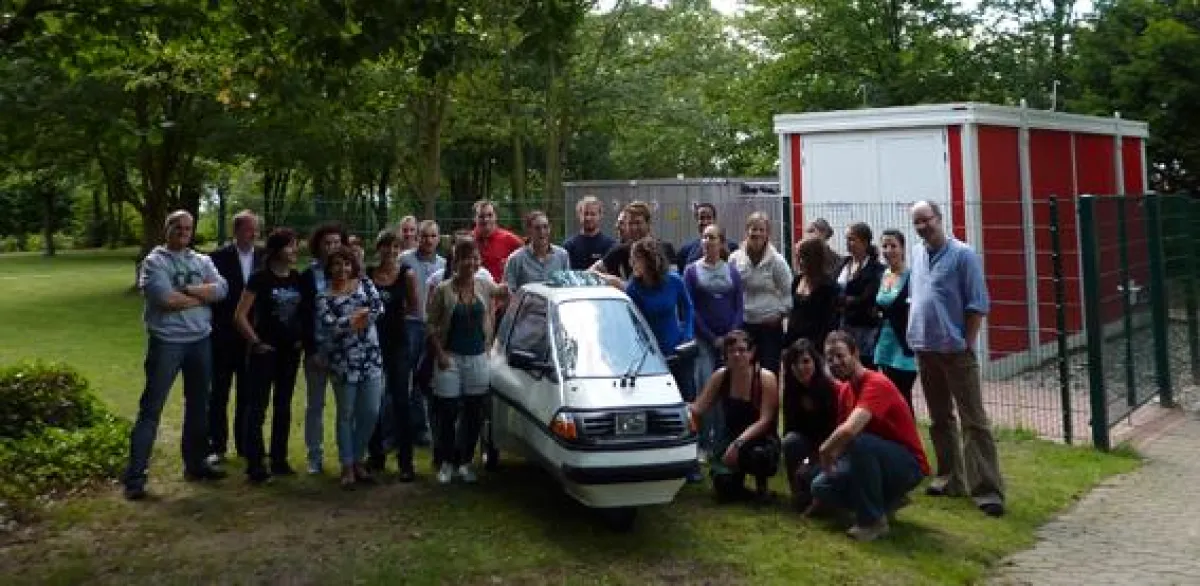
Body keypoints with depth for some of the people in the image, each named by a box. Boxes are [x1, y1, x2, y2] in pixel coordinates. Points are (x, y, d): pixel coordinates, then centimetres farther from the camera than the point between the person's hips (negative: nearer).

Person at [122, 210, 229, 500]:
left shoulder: (202, 261, 11)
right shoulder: (154, 261, -6)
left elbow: (221, 289, -4)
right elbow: (165, 298, -20)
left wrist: (187, 289, -15)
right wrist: (202, 296, -7)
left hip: (200, 341, 6)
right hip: (166, 342, -6)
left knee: (198, 406, 15)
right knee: (151, 408, -3)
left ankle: (195, 463, 28)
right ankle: (134, 475, 0)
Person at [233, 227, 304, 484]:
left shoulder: (297, 278, 6)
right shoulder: (260, 278, -9)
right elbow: (240, 315, -10)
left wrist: (302, 340, 5)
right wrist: (256, 342, -10)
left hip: (290, 351, 5)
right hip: (265, 351, -5)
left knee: (283, 407, 11)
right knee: (257, 407, -2)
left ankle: (279, 460, 20)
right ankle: (254, 465, 2)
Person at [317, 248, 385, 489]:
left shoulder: (365, 284, 8)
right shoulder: (324, 298, -3)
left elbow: (379, 306, -7)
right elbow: (330, 326, -18)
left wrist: (350, 320, -13)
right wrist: (360, 317, -11)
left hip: (371, 358, 3)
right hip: (343, 362, -3)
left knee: (371, 413, 6)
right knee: (346, 415, 5)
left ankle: (358, 460, 24)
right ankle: (347, 467, 16)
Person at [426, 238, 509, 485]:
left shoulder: (485, 286, 2)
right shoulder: (443, 290, -6)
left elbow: (504, 291, 22)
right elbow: (432, 325, -3)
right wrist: (440, 353, -11)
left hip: (478, 358, 3)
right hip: (450, 357, -3)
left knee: (474, 413, 7)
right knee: (447, 412, 2)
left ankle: (464, 461, 23)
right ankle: (445, 462, 18)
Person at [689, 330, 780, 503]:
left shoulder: (766, 378, -13)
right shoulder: (720, 376, -3)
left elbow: (764, 421, -20)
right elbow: (698, 408, -6)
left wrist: (739, 443, -32)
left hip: (762, 440, -2)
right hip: (730, 439, 2)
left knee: (757, 454, -40)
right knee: (724, 488, -24)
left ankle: (761, 484, -3)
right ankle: (736, 474, 15)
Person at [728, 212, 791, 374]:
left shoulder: (776, 260, -5)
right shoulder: (735, 259, 0)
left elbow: (787, 292, 0)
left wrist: (780, 313, -7)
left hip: (770, 325, -2)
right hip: (743, 324, 2)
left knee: (770, 370, 1)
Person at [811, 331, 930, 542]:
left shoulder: (876, 384, -24)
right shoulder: (845, 389, 5)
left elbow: (849, 431, -38)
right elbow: (842, 435, 10)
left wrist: (824, 450, -21)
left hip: (908, 465, -9)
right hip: (876, 462, 9)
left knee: (859, 442, -36)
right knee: (820, 487, -4)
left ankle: (873, 519, -19)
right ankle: (888, 500, 11)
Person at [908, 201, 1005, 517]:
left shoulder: (963, 255, -9)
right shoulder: (916, 254, 10)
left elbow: (978, 305, -10)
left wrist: (967, 343, -13)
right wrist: (915, 332, 13)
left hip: (955, 350, -7)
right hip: (925, 349, 7)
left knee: (974, 421, -6)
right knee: (939, 418, 15)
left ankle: (987, 489, -5)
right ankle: (950, 478, 27)